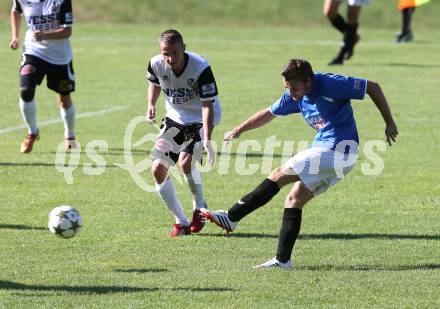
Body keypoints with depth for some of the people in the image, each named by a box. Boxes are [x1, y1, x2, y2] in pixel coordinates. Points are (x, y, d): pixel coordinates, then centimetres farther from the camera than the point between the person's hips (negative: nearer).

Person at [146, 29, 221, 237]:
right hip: (174, 118, 5)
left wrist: (207, 140, -34)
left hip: (200, 119, -5)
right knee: (158, 169, -6)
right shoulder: (156, 64, -15)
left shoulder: (200, 68, -29)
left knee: (185, 161, -27)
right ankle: (181, 222, 7)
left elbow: (208, 105, -27)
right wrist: (151, 104, -7)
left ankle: (199, 208, 0)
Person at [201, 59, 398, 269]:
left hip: (337, 151, -9)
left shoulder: (329, 85, -16)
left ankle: (231, 218, -4)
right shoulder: (295, 97, 7)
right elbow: (269, 113, 24)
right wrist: (239, 130, 20)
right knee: (294, 200, 4)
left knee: (279, 176, -10)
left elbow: (372, 87, -10)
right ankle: (282, 259, 6)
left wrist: (389, 123, -8)